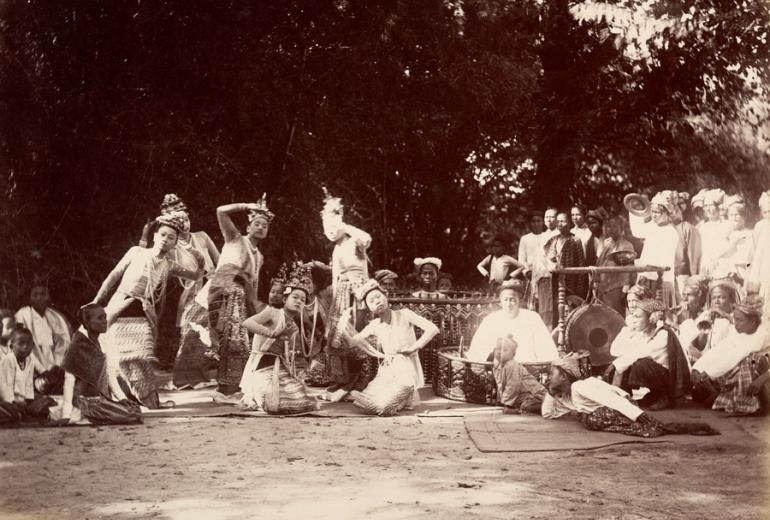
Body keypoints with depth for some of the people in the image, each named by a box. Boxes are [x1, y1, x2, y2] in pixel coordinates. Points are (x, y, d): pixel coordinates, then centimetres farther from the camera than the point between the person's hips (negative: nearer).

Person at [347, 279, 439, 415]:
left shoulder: (404, 314, -6)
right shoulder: (375, 325, 5)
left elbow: (433, 329, -12)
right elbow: (356, 339, 18)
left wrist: (413, 348, -9)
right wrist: (378, 354, 8)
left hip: (406, 370, -5)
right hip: (387, 371, 5)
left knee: (383, 407, -24)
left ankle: (404, 398, 9)